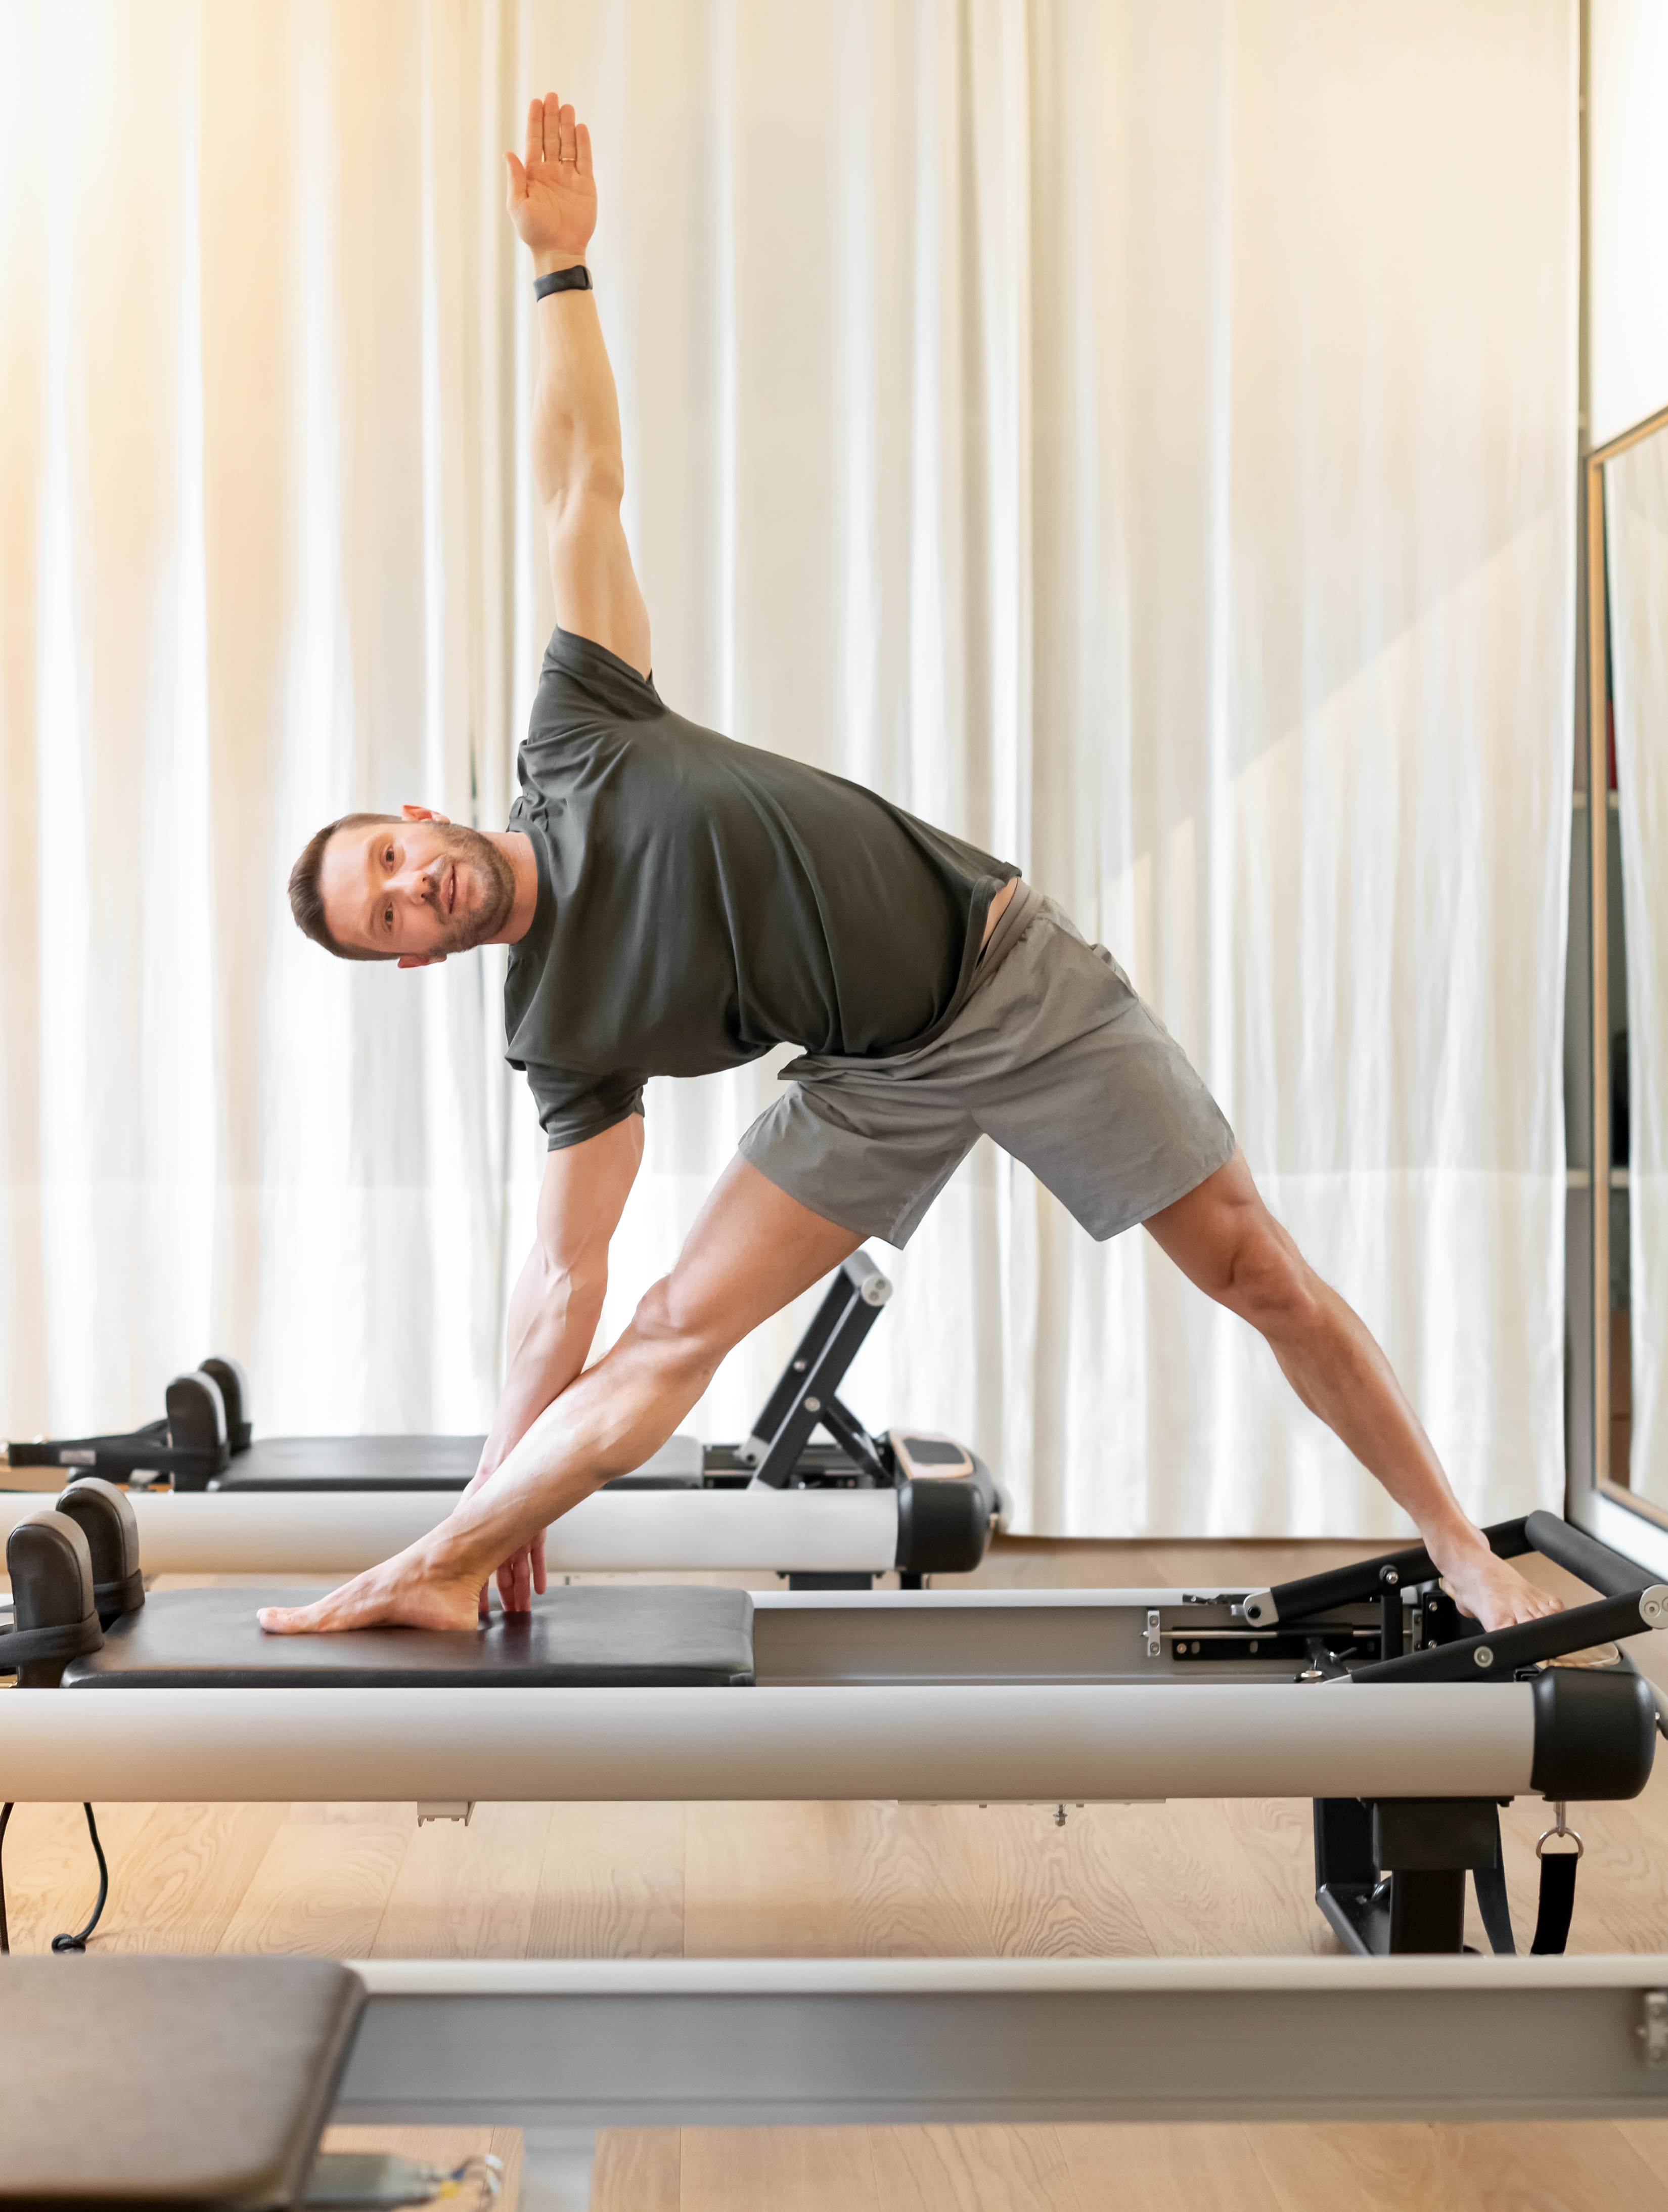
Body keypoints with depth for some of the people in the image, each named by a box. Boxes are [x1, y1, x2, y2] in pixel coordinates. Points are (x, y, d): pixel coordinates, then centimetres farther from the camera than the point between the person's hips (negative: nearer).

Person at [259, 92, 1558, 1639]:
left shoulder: (572, 741, -7)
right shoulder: (560, 1033, -4)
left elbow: (578, 490, -5)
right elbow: (560, 1278, -2)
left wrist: (558, 267, -6)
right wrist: (498, 1494, -3)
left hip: (1014, 975, -2)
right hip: (873, 1078, 2)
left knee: (1258, 1274, -2)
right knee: (673, 1330, -8)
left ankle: (1459, 1548, 10)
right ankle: (434, 1573, 2)